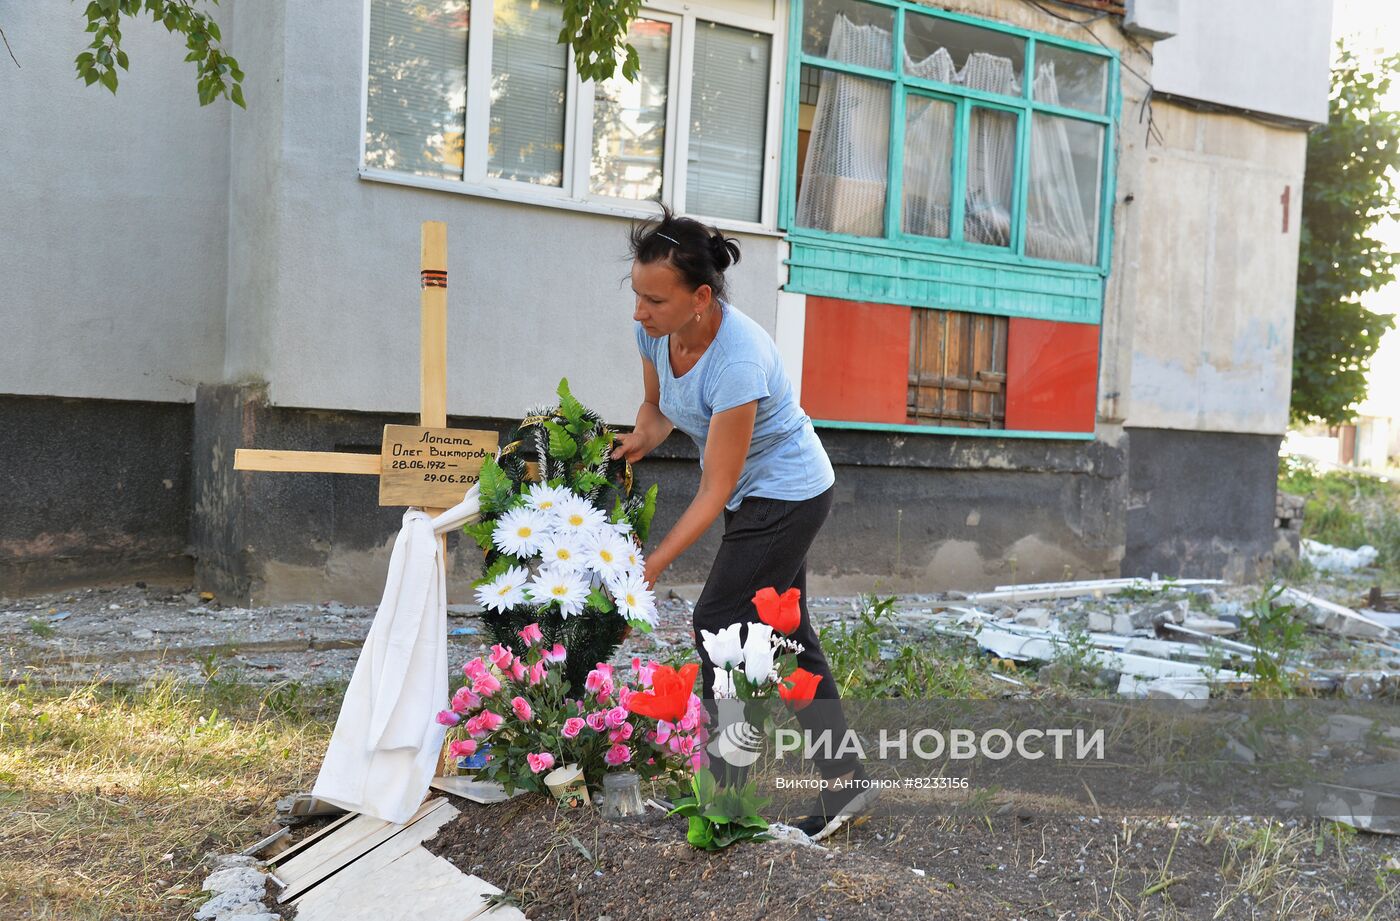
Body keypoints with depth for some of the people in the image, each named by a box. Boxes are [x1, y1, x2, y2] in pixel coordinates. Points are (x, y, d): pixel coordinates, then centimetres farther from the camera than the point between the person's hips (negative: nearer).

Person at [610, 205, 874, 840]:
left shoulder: (738, 360, -35)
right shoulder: (655, 330, -13)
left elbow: (714, 492, -30)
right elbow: (657, 407, 7)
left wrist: (655, 563, -29)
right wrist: (640, 439, -15)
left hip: (787, 495, -9)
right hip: (758, 494, 9)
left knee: (719, 626, -6)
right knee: (787, 633, 12)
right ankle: (844, 782, 21)